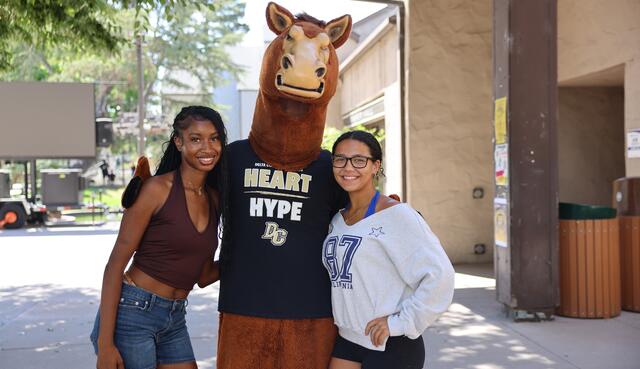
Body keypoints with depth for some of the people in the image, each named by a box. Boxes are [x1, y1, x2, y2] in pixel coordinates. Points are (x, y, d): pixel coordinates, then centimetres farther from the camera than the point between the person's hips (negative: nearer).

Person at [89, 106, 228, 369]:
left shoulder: (214, 198, 8)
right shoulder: (158, 189, -12)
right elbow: (116, 264, -12)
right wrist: (104, 344, -17)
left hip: (174, 320, 6)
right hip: (133, 314, -6)